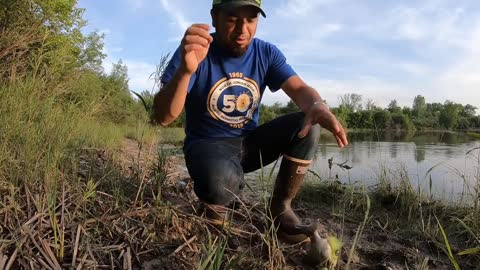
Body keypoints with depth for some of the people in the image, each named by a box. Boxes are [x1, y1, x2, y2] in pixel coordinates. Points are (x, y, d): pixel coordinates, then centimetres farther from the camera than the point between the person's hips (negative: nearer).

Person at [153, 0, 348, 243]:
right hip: (208, 144, -4)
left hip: (250, 141, 4)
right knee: (222, 181, -39)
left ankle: (281, 207, -4)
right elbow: (163, 117, -24)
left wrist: (318, 106, -38)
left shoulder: (266, 53, -2)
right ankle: (214, 204, 1)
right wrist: (186, 70, -43)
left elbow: (299, 89, -13)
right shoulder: (193, 52, -15)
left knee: (307, 125, -19)